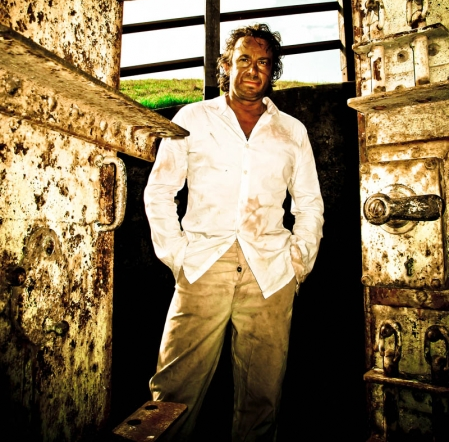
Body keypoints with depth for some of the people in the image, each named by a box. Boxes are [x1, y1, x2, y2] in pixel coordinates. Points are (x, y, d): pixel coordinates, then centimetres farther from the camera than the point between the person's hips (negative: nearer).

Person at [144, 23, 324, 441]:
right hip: (202, 266, -1)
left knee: (262, 394, 7)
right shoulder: (192, 118, 12)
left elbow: (310, 203, 18)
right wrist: (175, 254, -2)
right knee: (176, 389, -1)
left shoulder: (292, 131, 17)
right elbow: (159, 191, 9)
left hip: (270, 273, 2)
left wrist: (300, 259, 5)